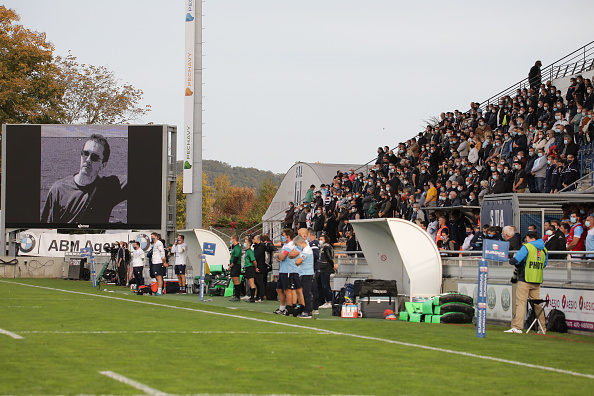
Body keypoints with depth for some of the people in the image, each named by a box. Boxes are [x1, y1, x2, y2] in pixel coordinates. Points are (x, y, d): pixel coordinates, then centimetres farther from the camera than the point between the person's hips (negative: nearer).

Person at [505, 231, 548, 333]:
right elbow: (544, 264, 24)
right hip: (537, 281, 6)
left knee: (520, 302, -9)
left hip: (525, 280, -6)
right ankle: (542, 327, 15)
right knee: (537, 303, 13)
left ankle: (517, 327, -18)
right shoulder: (543, 249, 12)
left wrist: (513, 258, 9)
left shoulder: (526, 247, -7)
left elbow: (514, 261, -13)